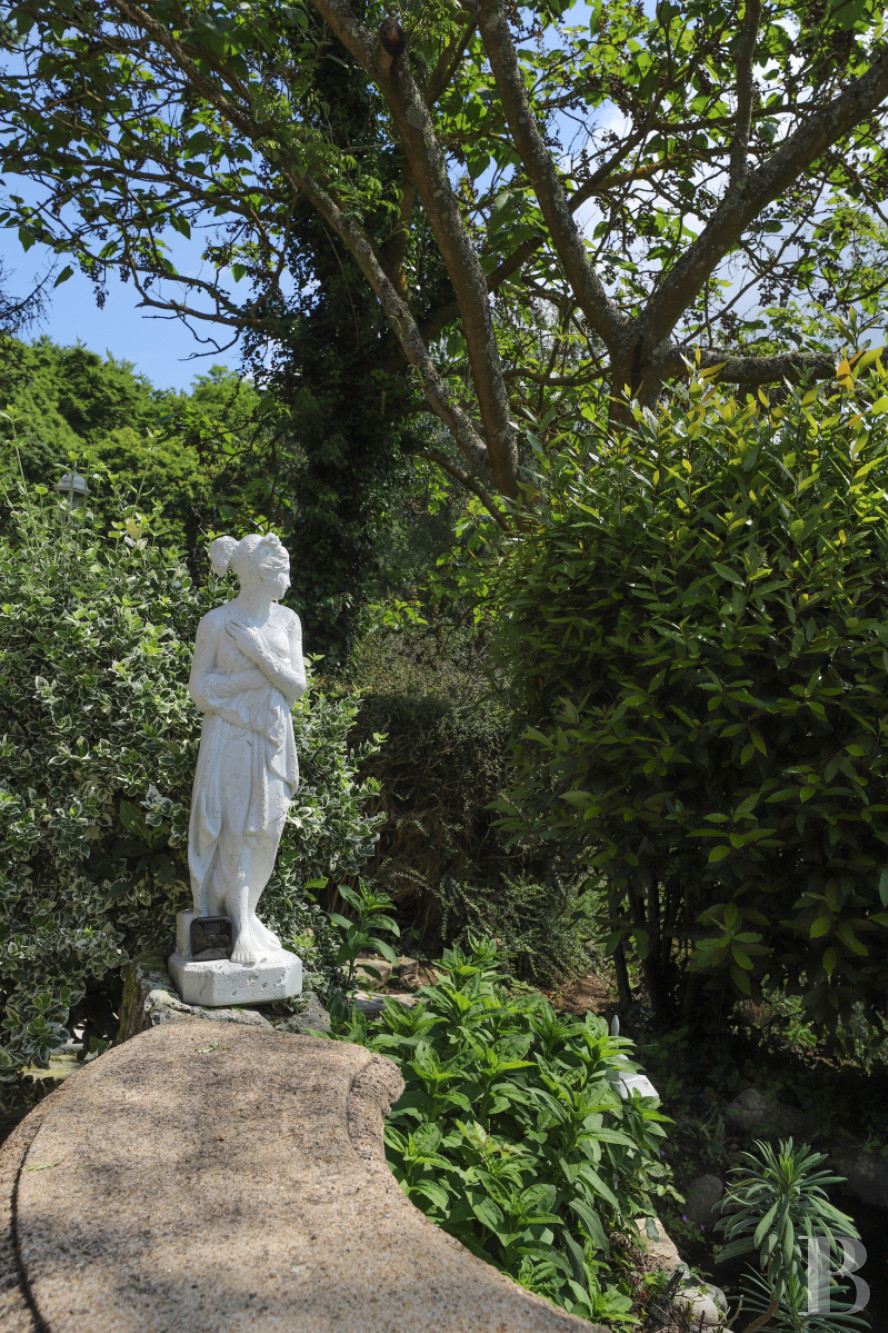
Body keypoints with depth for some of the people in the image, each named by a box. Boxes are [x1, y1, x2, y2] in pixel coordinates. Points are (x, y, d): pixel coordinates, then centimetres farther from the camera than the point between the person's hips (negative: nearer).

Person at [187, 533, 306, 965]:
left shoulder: (287, 620, 5)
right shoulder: (216, 623, -7)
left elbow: (297, 685, 0)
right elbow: (200, 688, -5)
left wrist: (261, 654, -15)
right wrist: (254, 676, -13)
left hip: (273, 738, 5)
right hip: (231, 738, -4)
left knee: (264, 830, 7)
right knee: (234, 828, -1)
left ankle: (239, 914, 23)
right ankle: (240, 925, 12)